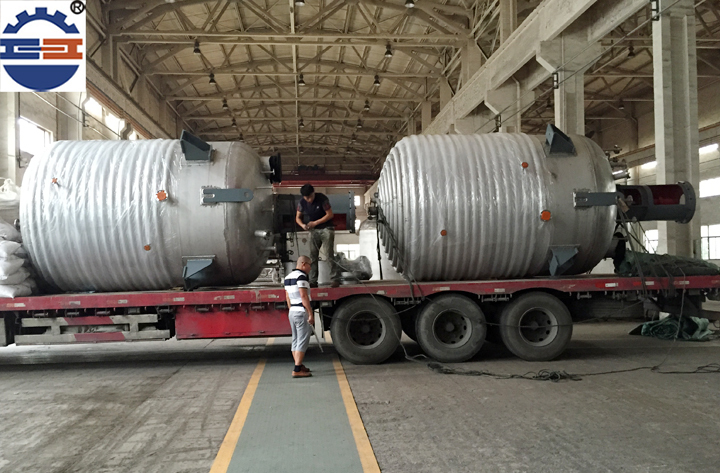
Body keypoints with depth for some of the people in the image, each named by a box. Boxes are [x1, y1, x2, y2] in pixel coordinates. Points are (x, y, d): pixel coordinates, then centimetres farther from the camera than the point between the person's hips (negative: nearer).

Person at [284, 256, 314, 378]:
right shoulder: (301, 276, -15)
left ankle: (299, 366, 23)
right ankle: (297, 370, -10)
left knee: (296, 340, 14)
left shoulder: (288, 277, 14)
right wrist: (311, 314, -18)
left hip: (292, 312, 10)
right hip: (302, 312, -10)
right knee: (303, 341, -8)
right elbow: (304, 296, -20)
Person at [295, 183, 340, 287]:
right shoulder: (302, 203, -3)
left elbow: (330, 214, -14)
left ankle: (335, 279, -10)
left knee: (330, 254, -11)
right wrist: (302, 225, -16)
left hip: (326, 228, -4)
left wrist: (315, 223, -19)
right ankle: (313, 281, 4)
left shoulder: (322, 199, -16)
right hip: (314, 231, 5)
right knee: (313, 255, 1)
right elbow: (298, 217, 7)